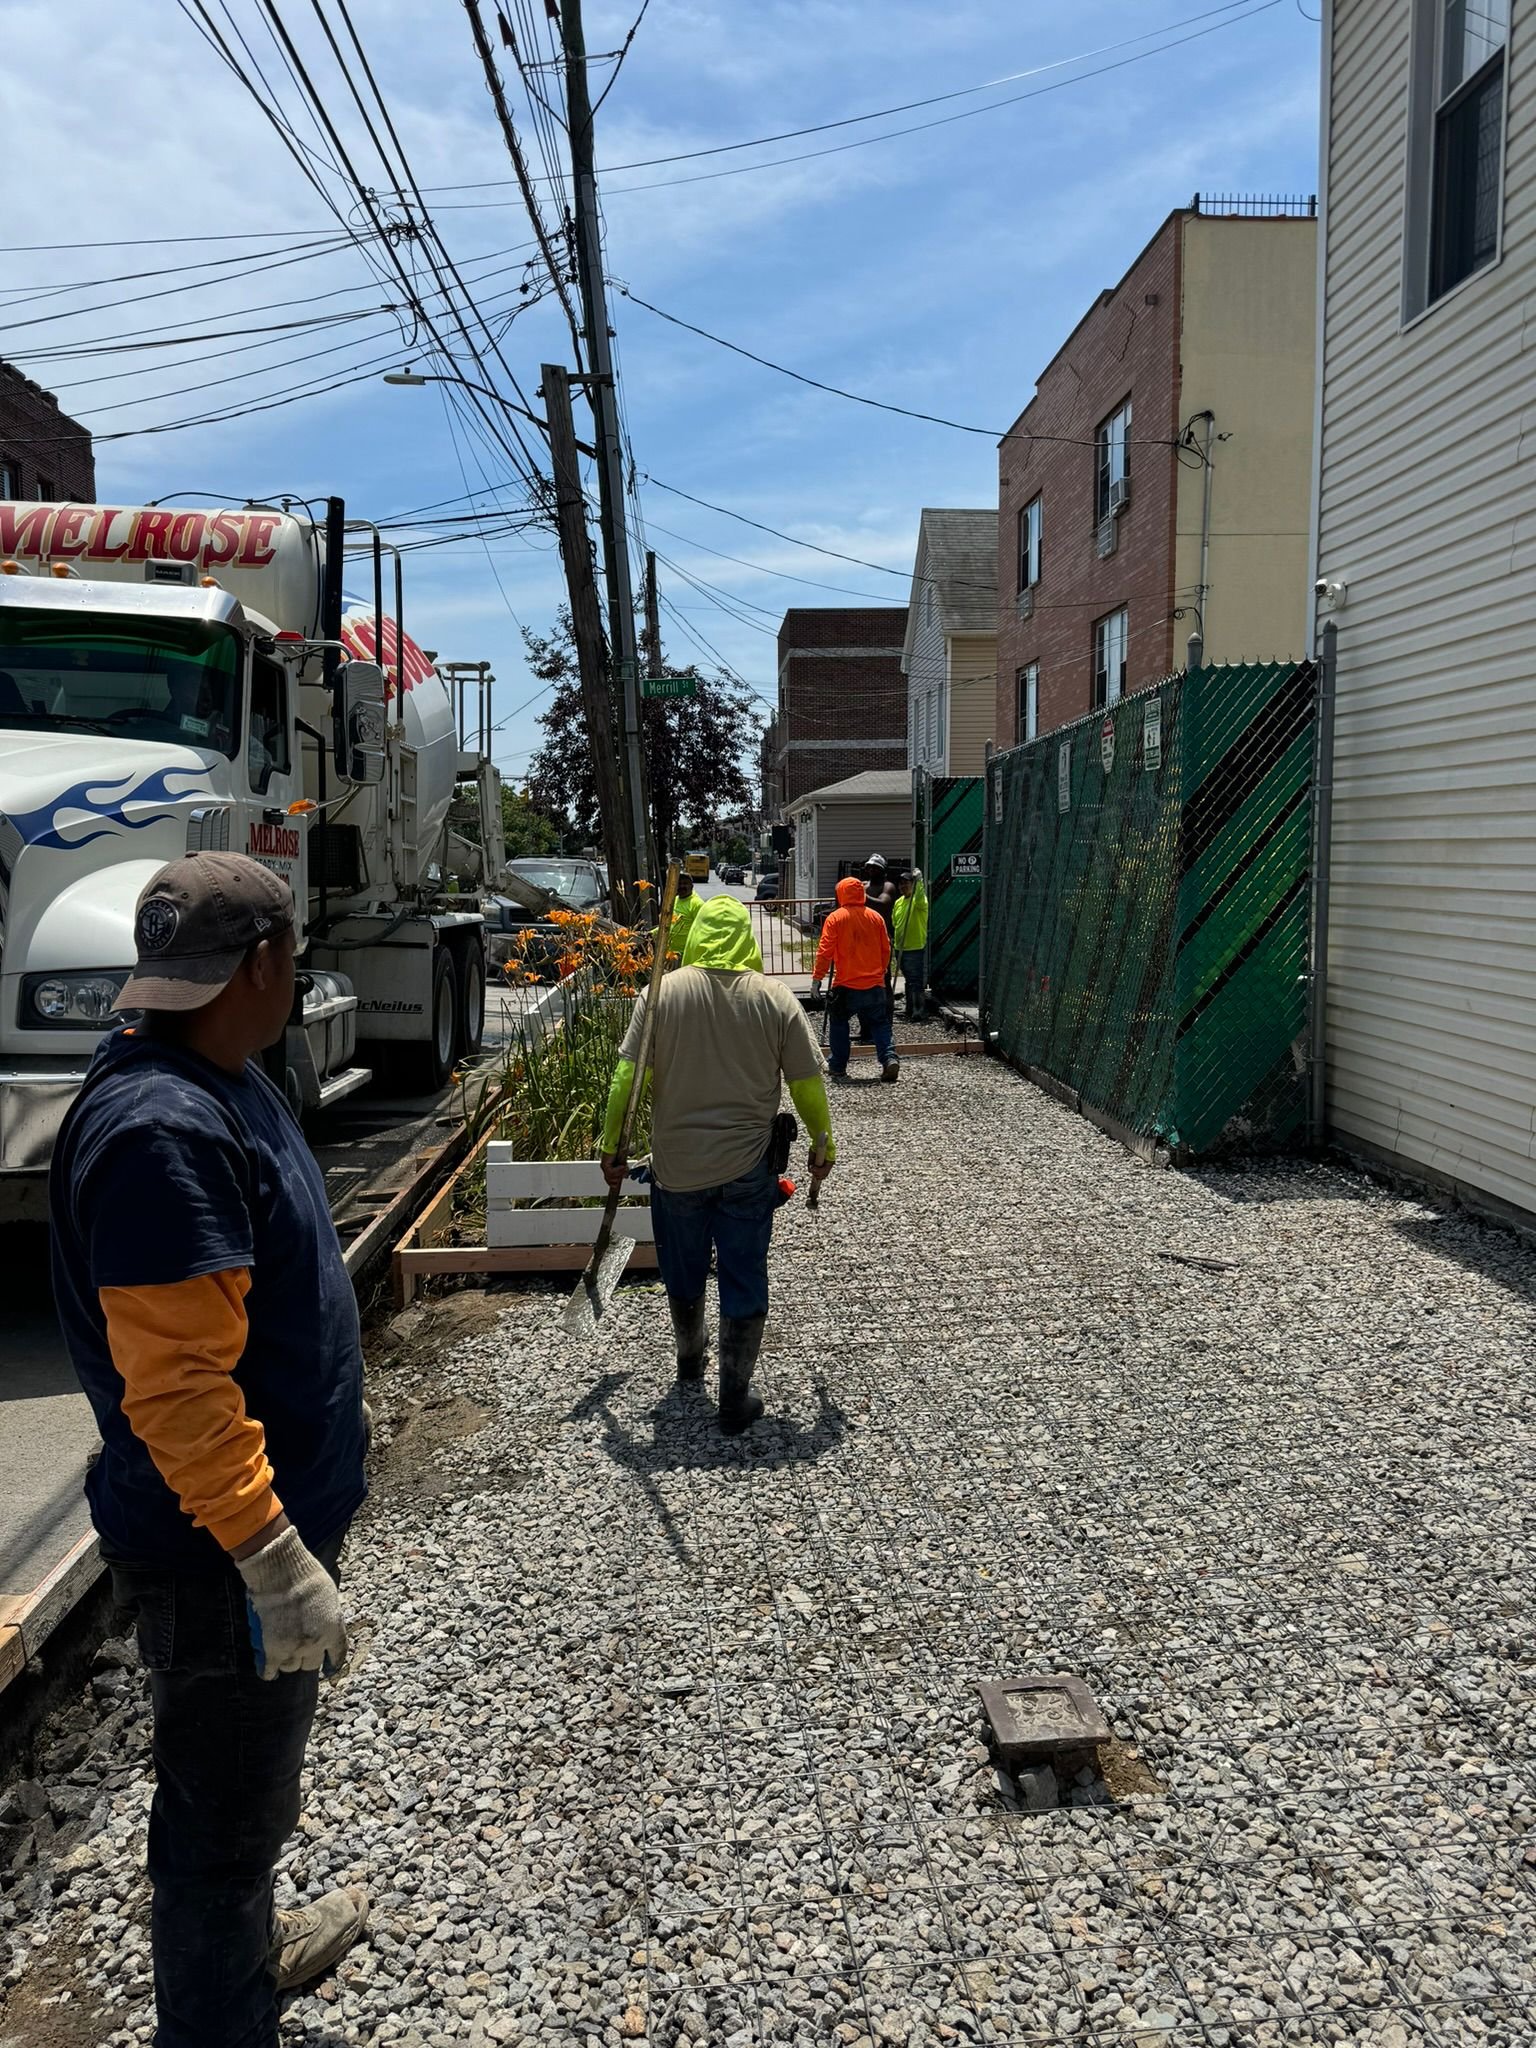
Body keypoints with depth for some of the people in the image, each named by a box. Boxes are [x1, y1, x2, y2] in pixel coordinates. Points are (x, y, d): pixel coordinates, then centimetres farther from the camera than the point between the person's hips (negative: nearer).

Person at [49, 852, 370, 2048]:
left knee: (256, 1779, 30)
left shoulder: (227, 1080, 5)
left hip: (281, 1507, 10)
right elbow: (173, 1386, -30)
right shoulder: (162, 1131, -28)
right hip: (222, 1555, -10)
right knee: (227, 1810, 9)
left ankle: (249, 1946, 52)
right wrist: (272, 1556, -28)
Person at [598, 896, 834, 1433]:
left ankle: (690, 1363, 43)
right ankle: (735, 1398, 14)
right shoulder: (776, 999, -7)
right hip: (747, 1168, -1)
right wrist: (823, 1146, 12)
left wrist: (611, 1146, 4)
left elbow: (627, 1077, -7)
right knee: (744, 1283, 9)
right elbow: (808, 1085, -3)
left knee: (684, 1274, 22)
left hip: (676, 1166, 1)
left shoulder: (663, 993, -8)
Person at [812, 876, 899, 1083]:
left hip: (846, 985, -3)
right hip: (875, 984, 3)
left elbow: (825, 951, -9)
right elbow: (886, 949, 11)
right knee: (879, 1023, 11)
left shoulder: (835, 918, -7)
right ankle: (889, 1058, -8)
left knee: (839, 1022, 13)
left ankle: (838, 1066, 15)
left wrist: (817, 977, -2)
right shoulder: (876, 917, 4)